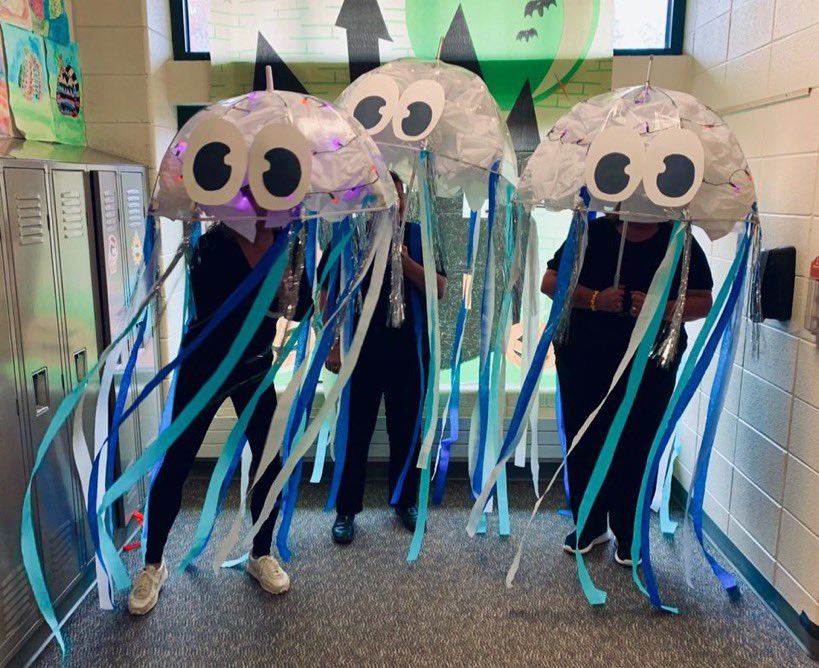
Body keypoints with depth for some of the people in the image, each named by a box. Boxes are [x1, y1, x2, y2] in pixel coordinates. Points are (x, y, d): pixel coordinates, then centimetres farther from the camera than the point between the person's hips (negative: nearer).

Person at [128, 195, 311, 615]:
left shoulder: (283, 243, -9)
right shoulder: (213, 246, -21)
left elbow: (301, 308, -9)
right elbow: (210, 318, -27)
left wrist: (291, 287, -30)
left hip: (255, 367, 4)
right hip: (205, 367, -4)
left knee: (269, 461, 4)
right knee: (175, 465, 3)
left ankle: (261, 555, 26)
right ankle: (153, 565, 23)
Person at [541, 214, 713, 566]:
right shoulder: (591, 233, 2)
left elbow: (702, 302, -1)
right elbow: (550, 281, -2)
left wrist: (658, 307, -21)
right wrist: (594, 299, -20)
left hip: (649, 368, -1)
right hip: (583, 363, 1)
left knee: (637, 450, 4)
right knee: (584, 444, 9)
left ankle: (629, 535, 24)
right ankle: (590, 525, 28)